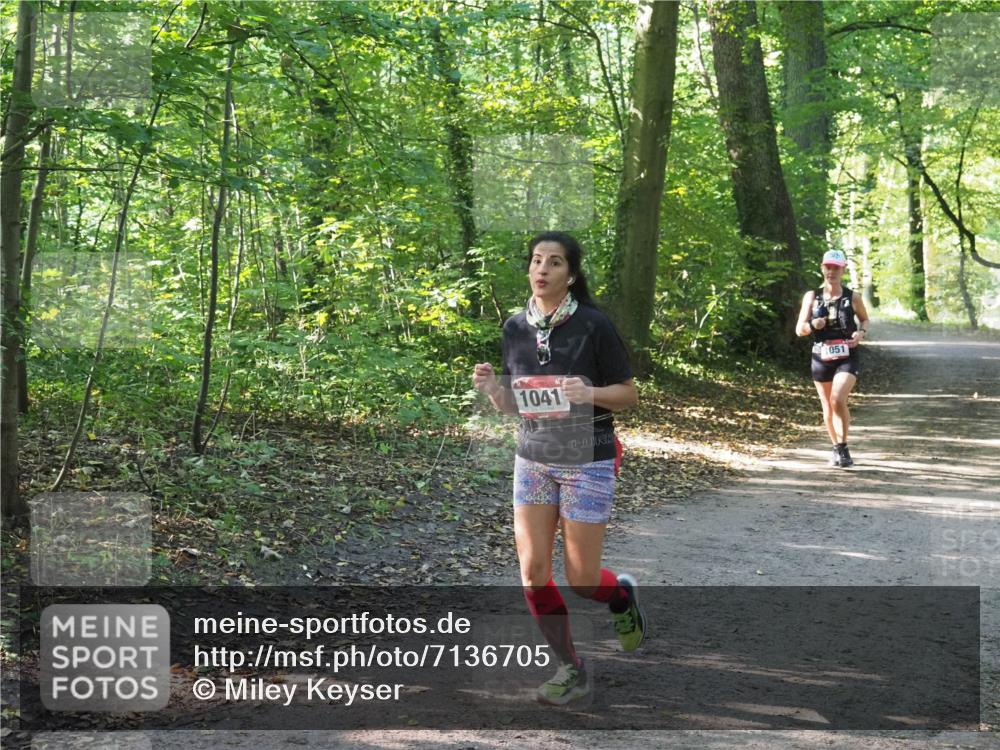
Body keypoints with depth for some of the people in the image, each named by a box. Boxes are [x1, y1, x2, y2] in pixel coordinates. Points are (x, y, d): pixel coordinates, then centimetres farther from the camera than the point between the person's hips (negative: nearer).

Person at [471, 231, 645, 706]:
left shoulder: (593, 325, -12)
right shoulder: (516, 328, 1)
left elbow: (628, 394, -6)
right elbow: (513, 405, 9)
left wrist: (590, 392, -26)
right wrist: (491, 388, -12)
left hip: (587, 461, -4)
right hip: (532, 460, 4)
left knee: (580, 579, 1)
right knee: (533, 572, -3)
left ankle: (622, 594, 37)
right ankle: (570, 669, 15)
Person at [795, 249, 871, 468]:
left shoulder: (852, 298, 0)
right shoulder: (812, 297, 2)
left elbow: (865, 319, 17)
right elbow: (799, 329, 4)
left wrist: (862, 332, -5)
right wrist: (812, 325, -18)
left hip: (846, 357, -2)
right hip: (821, 357, 2)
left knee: (838, 399, -23)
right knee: (827, 407, 11)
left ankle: (843, 448, -11)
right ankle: (837, 449, 30)